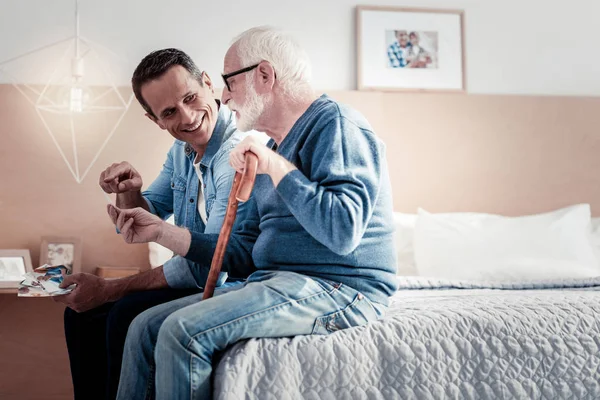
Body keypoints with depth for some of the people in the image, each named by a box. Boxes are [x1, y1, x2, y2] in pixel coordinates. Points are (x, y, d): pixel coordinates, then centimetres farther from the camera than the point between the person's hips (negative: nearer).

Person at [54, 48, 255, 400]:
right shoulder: (182, 150, 5)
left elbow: (209, 267, -27)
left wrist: (109, 290, -18)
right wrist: (129, 193, -10)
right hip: (197, 279, 9)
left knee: (128, 315, -26)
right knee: (83, 315, 9)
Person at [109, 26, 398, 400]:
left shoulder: (336, 124, -9)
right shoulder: (273, 147, 19)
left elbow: (343, 233, -25)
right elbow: (245, 253, 18)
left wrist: (276, 165, -18)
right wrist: (162, 231, 13)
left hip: (338, 288, -9)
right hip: (276, 284, 10)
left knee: (183, 331, -24)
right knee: (146, 327, 3)